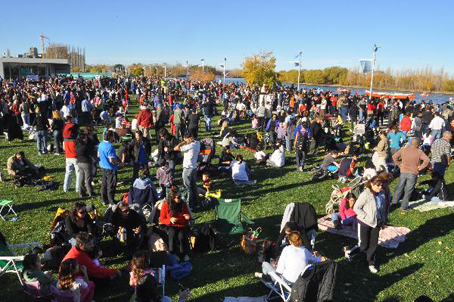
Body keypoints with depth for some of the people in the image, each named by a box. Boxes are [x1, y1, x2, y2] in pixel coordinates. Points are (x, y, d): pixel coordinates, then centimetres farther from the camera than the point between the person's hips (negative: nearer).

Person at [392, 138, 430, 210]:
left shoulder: (403, 149, 0)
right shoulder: (419, 152, -9)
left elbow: (394, 157, 2)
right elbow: (427, 160, -17)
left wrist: (399, 164, 8)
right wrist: (420, 167, -8)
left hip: (403, 172, 3)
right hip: (413, 173, -3)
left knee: (399, 187, 16)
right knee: (408, 190, 5)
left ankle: (394, 202, 19)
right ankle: (404, 206, 9)